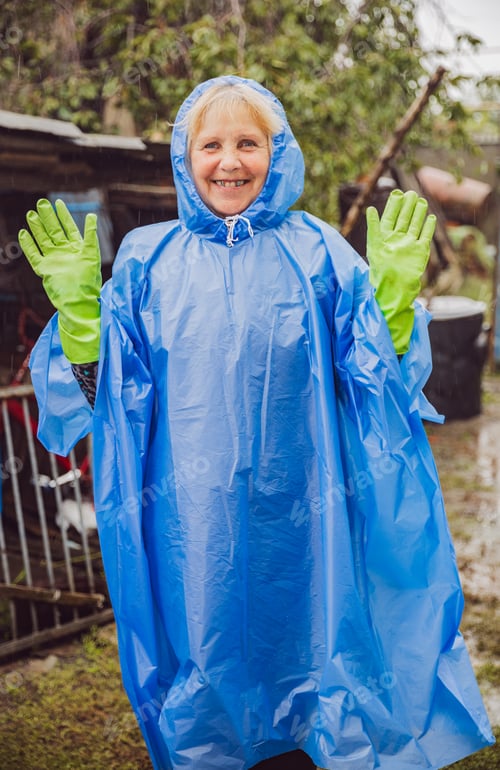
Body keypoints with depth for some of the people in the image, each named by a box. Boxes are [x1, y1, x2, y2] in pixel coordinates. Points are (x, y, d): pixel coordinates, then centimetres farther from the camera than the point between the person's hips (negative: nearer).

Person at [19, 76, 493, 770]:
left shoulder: (317, 251, 2)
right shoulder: (147, 257, 4)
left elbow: (376, 381, 0)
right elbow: (103, 391, 1)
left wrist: (395, 293, -13)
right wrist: (76, 303, -11)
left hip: (298, 524, 0)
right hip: (189, 524, 1)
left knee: (298, 649, 12)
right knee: (203, 657, 12)